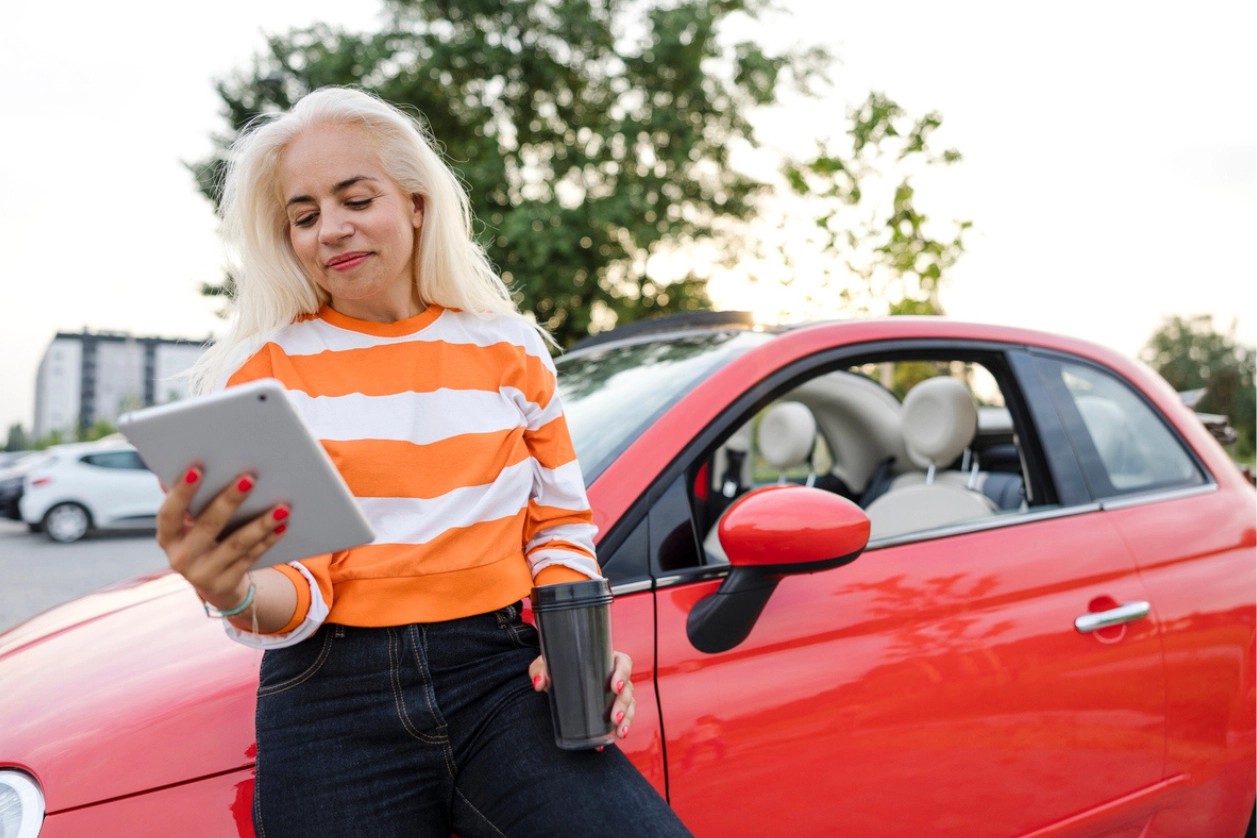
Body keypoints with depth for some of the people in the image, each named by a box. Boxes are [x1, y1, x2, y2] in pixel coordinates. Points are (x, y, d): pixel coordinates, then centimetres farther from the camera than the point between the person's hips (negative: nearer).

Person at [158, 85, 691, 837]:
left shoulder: (507, 348, 7)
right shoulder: (259, 370, 2)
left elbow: (561, 525, 12)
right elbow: (298, 590, -4)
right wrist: (236, 596, -27)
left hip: (504, 677, 1)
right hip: (335, 704, 0)